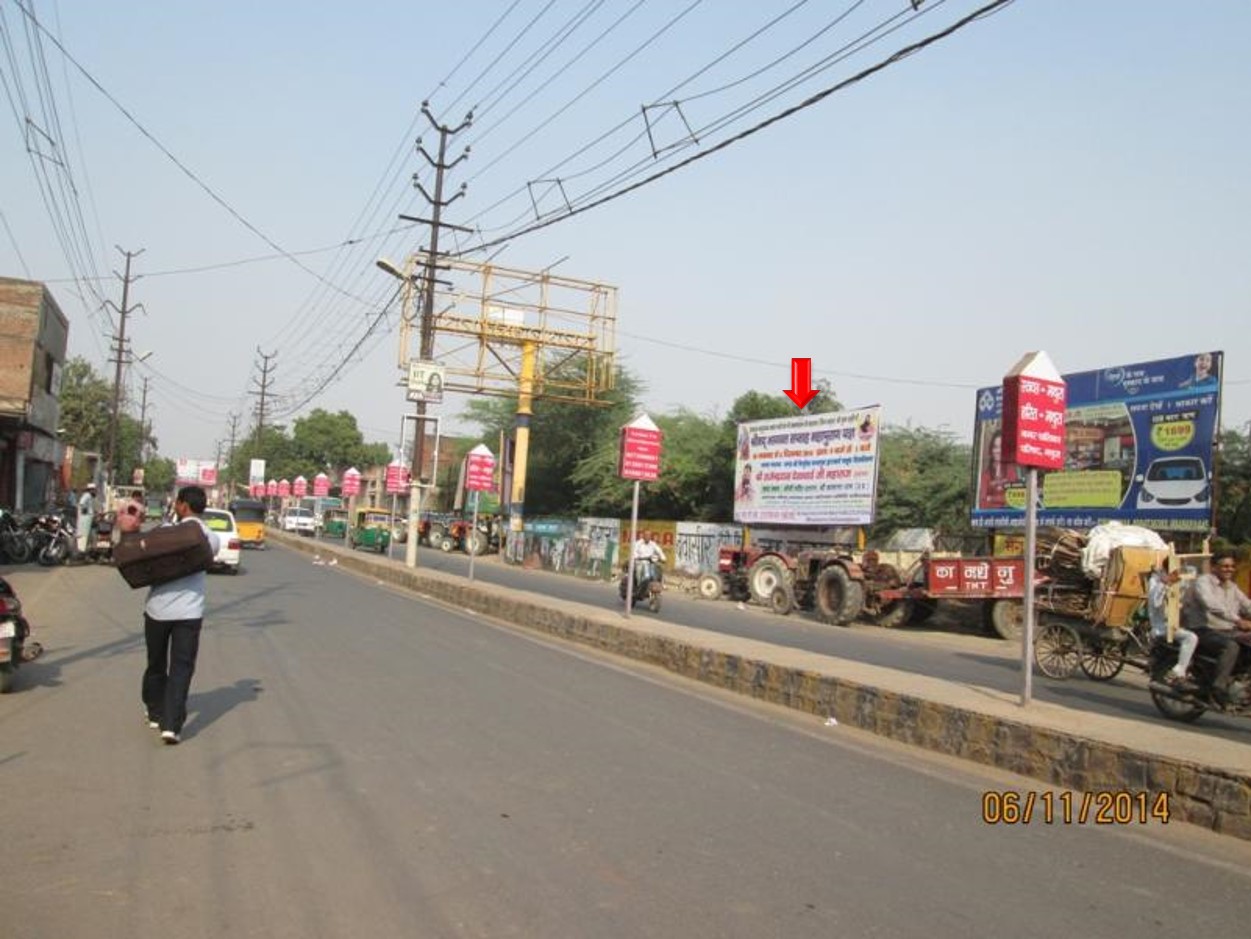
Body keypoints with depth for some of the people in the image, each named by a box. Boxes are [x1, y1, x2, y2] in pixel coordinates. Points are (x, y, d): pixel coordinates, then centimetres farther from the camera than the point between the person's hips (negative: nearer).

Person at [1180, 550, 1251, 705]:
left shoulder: (1232, 587, 20)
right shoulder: (1203, 581, -7)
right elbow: (1212, 605, -24)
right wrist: (1237, 620, -35)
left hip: (1227, 631, 8)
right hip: (1203, 631, -8)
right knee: (1231, 646, -34)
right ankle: (1219, 688, -39)